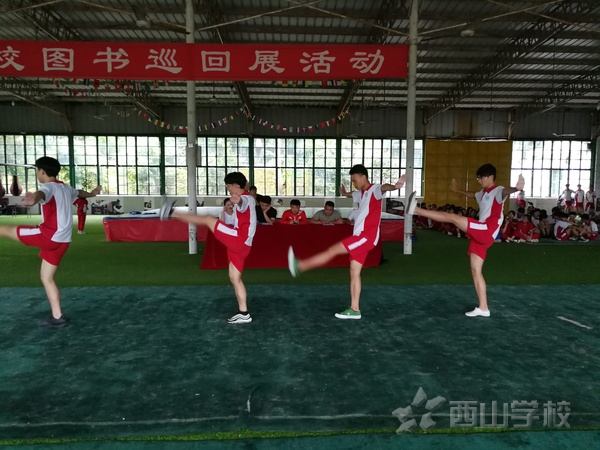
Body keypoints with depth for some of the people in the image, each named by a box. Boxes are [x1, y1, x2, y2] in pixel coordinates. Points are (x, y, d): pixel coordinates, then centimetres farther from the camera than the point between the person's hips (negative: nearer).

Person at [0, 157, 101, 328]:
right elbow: (79, 192, 41)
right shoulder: (66, 188, 17)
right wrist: (92, 193, 64)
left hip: (48, 236, -9)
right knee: (46, 277, 14)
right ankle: (57, 317, 12)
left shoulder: (49, 187, -10)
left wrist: (34, 198, -60)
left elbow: (42, 194, -37)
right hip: (61, 240, 9)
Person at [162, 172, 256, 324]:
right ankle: (244, 314, 15)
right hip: (241, 244, 11)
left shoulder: (246, 198, -11)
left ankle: (173, 213, 6)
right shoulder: (245, 200, 23)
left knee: (208, 219, -5)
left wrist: (237, 201, -60)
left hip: (239, 240, -11)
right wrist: (230, 209, 21)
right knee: (235, 278, 12)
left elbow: (242, 203, -38)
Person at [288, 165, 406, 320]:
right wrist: (344, 193, 59)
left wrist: (394, 186, -54)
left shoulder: (375, 190, -9)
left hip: (367, 237, -10)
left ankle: (300, 266, -6)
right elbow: (351, 194, 45)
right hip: (360, 237, 10)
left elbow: (384, 188, -35)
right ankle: (354, 310, 12)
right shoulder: (361, 193, 19)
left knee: (333, 250, -13)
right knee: (354, 273, 8)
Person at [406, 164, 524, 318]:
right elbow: (471, 195, 48)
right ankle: (483, 308, 10)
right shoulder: (483, 193, 23)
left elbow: (506, 191, -30)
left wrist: (516, 188, -53)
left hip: (487, 233, -10)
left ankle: (416, 209, -10)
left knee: (452, 217, -15)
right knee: (476, 270, 6)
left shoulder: (498, 191, -4)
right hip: (479, 235, 10)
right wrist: (458, 190, 60)